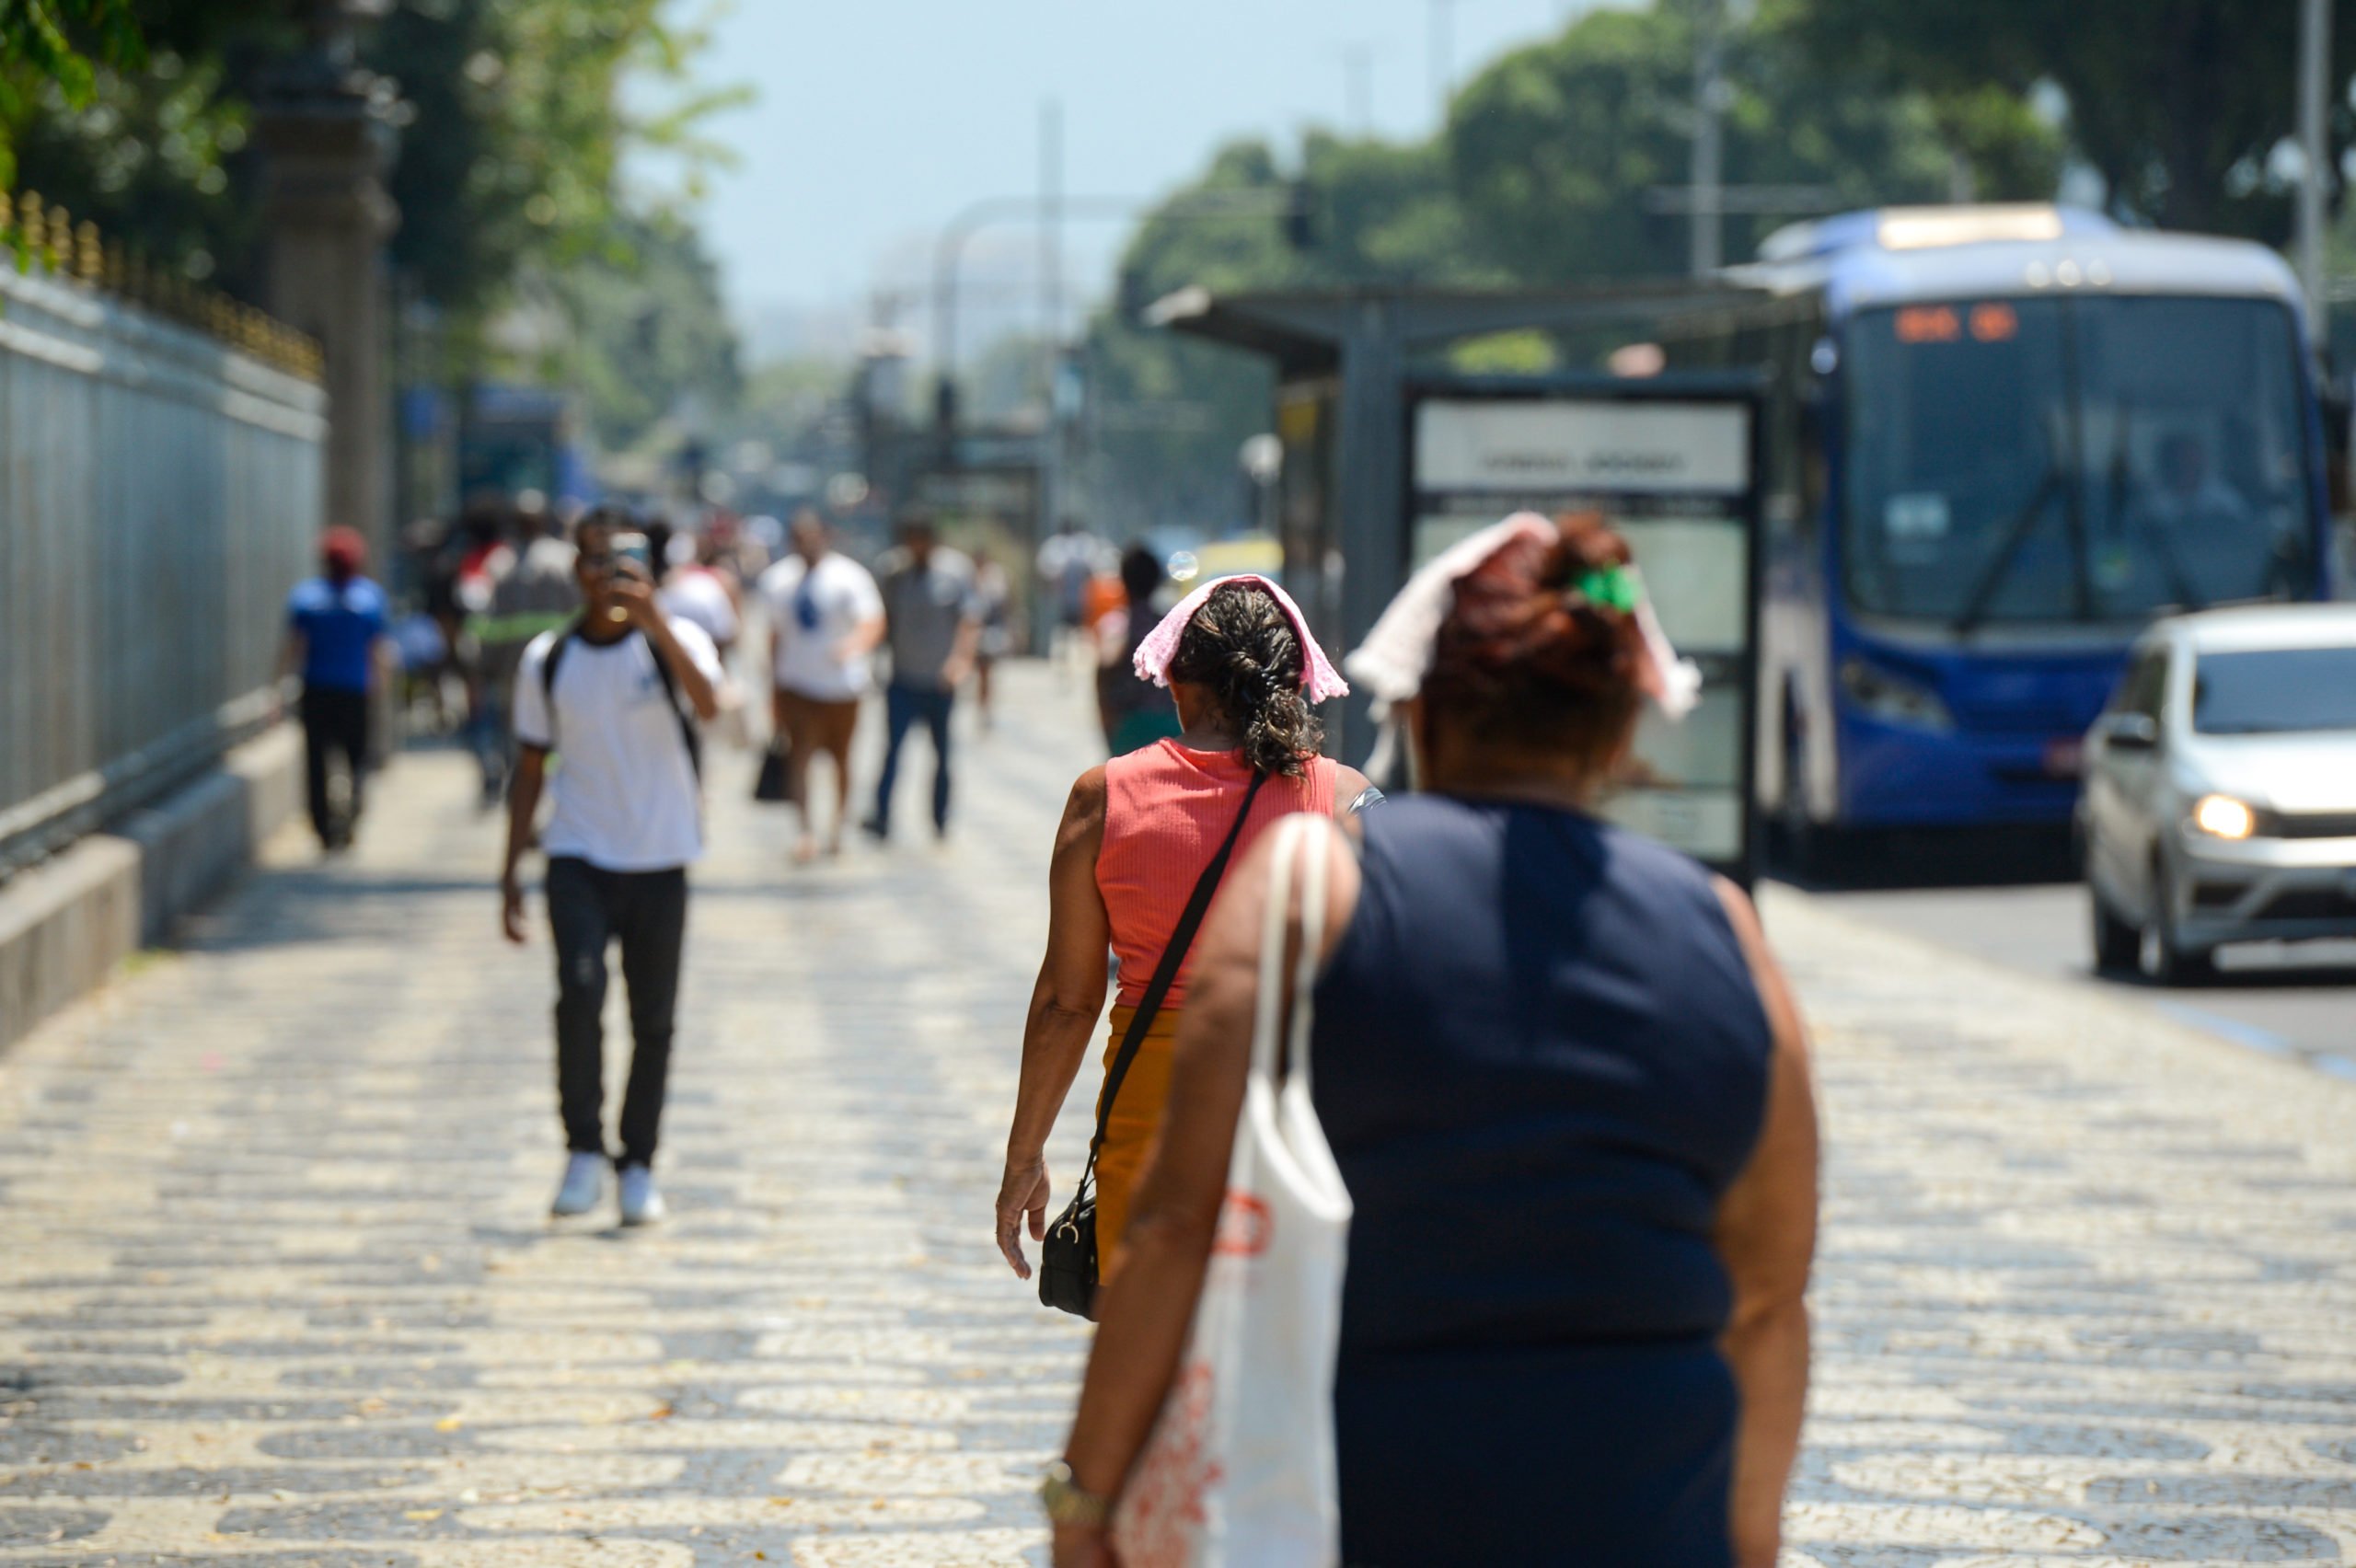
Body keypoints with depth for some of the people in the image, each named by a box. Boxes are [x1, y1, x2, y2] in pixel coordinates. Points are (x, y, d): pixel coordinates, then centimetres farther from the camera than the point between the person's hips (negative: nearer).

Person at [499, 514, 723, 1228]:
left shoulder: (673, 640, -3)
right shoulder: (548, 659, 4)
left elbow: (709, 705, -26)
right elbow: (530, 768, 11)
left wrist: (653, 621, -38)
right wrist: (510, 872, 7)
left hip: (660, 859, 0)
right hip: (579, 855, 0)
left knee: (653, 1021, 5)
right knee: (580, 989, -21)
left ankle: (638, 1166, 20)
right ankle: (583, 1152, -10)